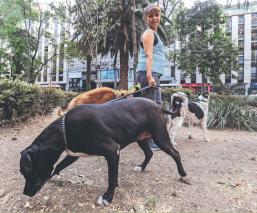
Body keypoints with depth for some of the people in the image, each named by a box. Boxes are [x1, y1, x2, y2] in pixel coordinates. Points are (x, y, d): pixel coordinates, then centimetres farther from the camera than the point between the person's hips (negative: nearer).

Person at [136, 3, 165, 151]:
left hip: (154, 74, 10)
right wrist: (149, 75, -27)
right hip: (148, 73, -10)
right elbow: (148, 56, -17)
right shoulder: (149, 33, -2)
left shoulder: (154, 34, 27)